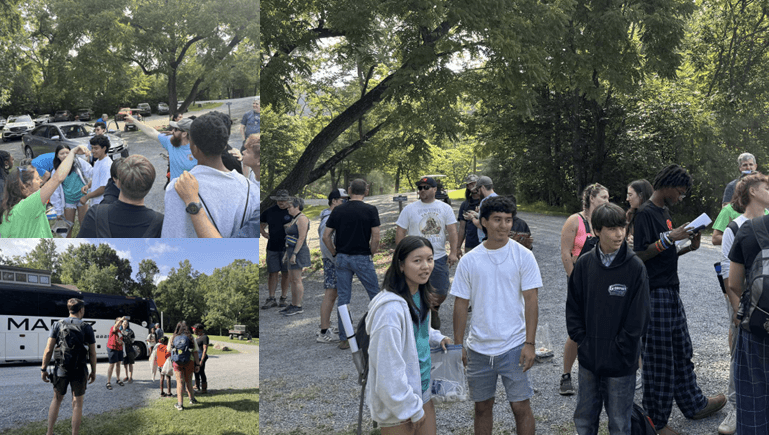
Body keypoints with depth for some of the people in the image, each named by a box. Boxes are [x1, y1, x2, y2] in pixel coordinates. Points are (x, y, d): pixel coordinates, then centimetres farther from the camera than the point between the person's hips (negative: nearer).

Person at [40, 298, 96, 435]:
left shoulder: (57, 325, -2)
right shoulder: (87, 328, -5)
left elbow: (48, 350, -5)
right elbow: (92, 353, -2)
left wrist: (44, 369, 3)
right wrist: (93, 372, 8)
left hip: (61, 369, 2)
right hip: (80, 371, -2)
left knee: (57, 399, 20)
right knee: (77, 403, 7)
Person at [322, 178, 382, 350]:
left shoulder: (338, 210, 1)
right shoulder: (370, 210, -8)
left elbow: (326, 236, -1)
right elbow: (375, 238, -14)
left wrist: (335, 253, 11)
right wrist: (371, 254, 2)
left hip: (342, 259, 3)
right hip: (362, 259, -3)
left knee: (343, 299, 6)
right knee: (375, 295, 12)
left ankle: (344, 339, 6)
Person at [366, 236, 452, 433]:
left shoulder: (420, 295, 1)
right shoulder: (391, 308, -28)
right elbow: (389, 367, -26)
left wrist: (437, 338, 4)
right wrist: (412, 409, -18)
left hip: (422, 391, 8)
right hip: (397, 402, -8)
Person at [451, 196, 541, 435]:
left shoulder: (523, 256, -4)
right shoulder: (468, 260, 1)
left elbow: (530, 301, -5)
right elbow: (461, 305, 5)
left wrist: (530, 344, -11)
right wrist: (458, 345, 4)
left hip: (513, 346, -2)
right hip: (478, 349, 2)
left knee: (521, 407, 0)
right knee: (482, 407, 13)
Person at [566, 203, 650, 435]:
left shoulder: (635, 267, -11)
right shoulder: (584, 264, -1)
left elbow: (638, 318, -10)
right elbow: (573, 307, 5)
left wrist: (617, 350, -11)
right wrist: (582, 340, -3)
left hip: (621, 363, -3)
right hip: (588, 358, 3)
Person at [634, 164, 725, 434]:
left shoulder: (665, 212, 16)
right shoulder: (645, 213, -13)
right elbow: (640, 255, -19)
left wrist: (688, 247, 6)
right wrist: (669, 239, -24)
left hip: (671, 291, 10)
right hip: (655, 294, -10)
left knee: (681, 352, 20)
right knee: (658, 358, -2)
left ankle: (694, 404, 34)